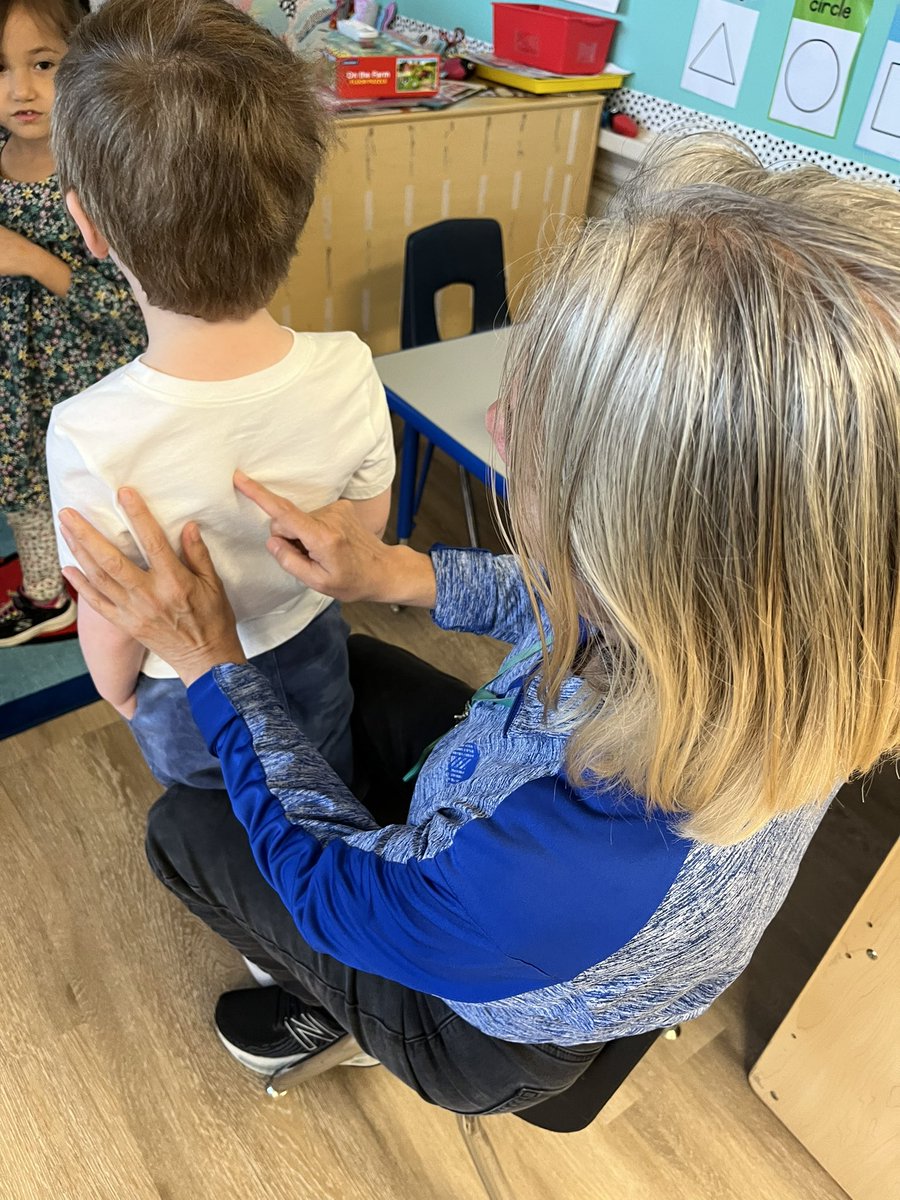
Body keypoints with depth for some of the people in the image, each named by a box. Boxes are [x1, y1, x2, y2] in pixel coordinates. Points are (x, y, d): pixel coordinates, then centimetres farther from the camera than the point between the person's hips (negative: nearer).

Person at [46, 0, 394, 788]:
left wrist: (117, 692, 1)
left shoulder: (89, 437, -36)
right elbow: (370, 523, -10)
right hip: (309, 655, 3)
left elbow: (112, 632, -22)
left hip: (185, 696, -2)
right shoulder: (348, 370, -28)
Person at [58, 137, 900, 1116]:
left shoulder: (583, 865, -50)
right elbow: (577, 618, -7)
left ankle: (328, 1012, 35)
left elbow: (339, 890, -27)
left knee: (181, 827, 9)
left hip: (487, 1024, -4)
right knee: (352, 664, 18)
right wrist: (402, 573, -16)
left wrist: (206, 658, -21)